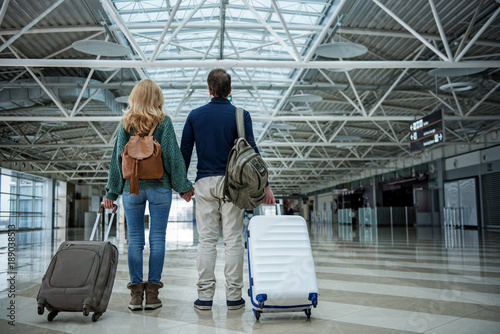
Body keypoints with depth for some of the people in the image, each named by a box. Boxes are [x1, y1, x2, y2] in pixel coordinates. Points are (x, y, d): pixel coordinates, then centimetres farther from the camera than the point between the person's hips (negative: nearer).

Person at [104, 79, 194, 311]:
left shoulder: (126, 123, 5)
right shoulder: (163, 121, -2)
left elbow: (117, 157, 4)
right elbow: (172, 155, -5)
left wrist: (111, 191, 9)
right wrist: (183, 185, 3)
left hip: (132, 187, 2)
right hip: (159, 187, -2)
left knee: (135, 240, 6)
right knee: (157, 239, 3)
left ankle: (136, 293, 9)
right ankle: (152, 293, 6)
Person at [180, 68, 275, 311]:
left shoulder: (195, 115, 5)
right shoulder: (240, 115, -1)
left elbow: (185, 151, 6)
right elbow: (251, 151, -5)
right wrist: (264, 185, -2)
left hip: (205, 182, 2)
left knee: (206, 240, 6)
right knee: (233, 240, 3)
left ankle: (205, 296, 8)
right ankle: (233, 296, 8)